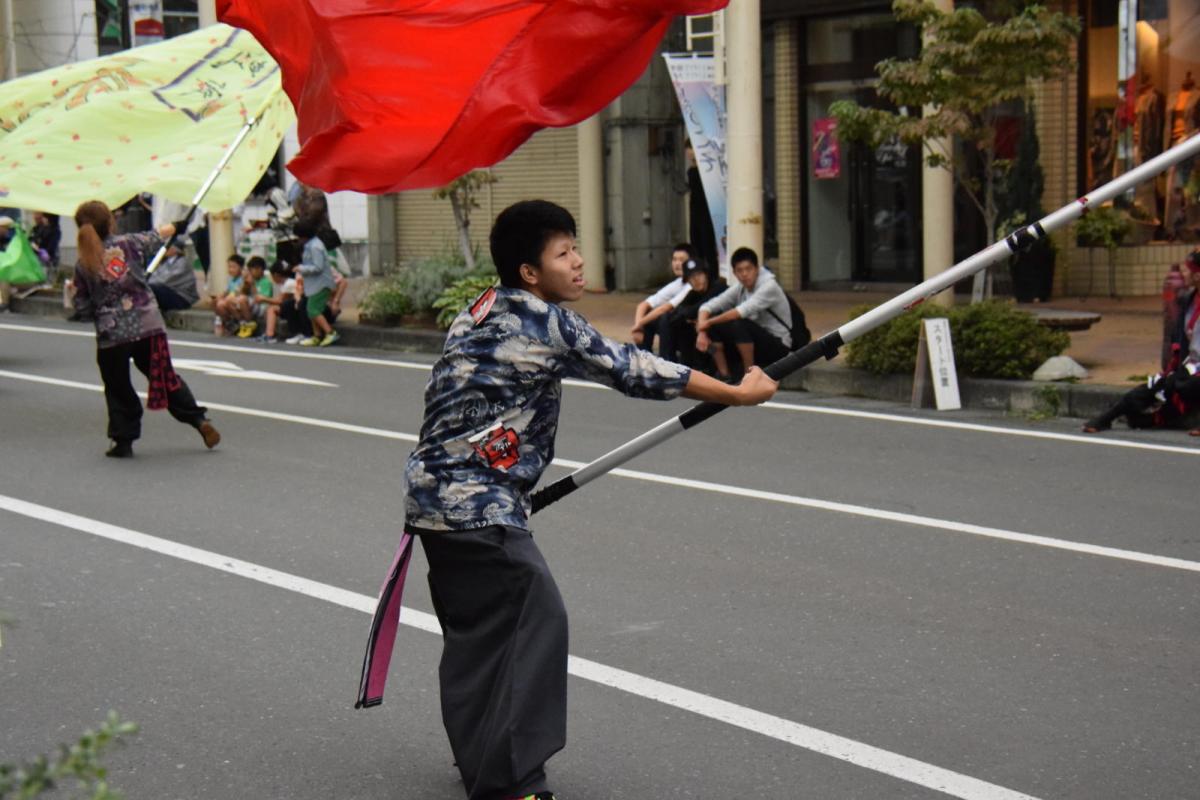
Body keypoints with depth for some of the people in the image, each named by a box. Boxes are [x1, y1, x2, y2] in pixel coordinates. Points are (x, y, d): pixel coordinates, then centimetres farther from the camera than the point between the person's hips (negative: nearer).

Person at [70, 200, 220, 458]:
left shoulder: (83, 265, -3)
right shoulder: (129, 243, -1)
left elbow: (82, 307, 1)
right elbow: (154, 240, 21)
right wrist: (166, 230, 42)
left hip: (111, 335, -1)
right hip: (149, 326, 1)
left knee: (117, 389, 12)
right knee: (166, 377, 14)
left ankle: (123, 441, 13)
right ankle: (199, 419, 10)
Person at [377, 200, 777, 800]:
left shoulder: (480, 313, 13)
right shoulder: (546, 321, -13)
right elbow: (632, 371, -11)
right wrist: (737, 393, -3)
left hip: (435, 491, 10)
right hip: (477, 503, -10)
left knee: (475, 628, 18)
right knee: (535, 619, -9)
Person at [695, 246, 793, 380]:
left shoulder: (769, 286, -20)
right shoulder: (739, 288, 0)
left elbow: (743, 311, -33)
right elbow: (707, 306, -3)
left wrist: (708, 322, -25)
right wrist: (702, 332, -22)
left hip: (777, 346, -7)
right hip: (754, 343, 7)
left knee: (739, 324, -33)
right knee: (713, 326, -10)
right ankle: (724, 375, -5)